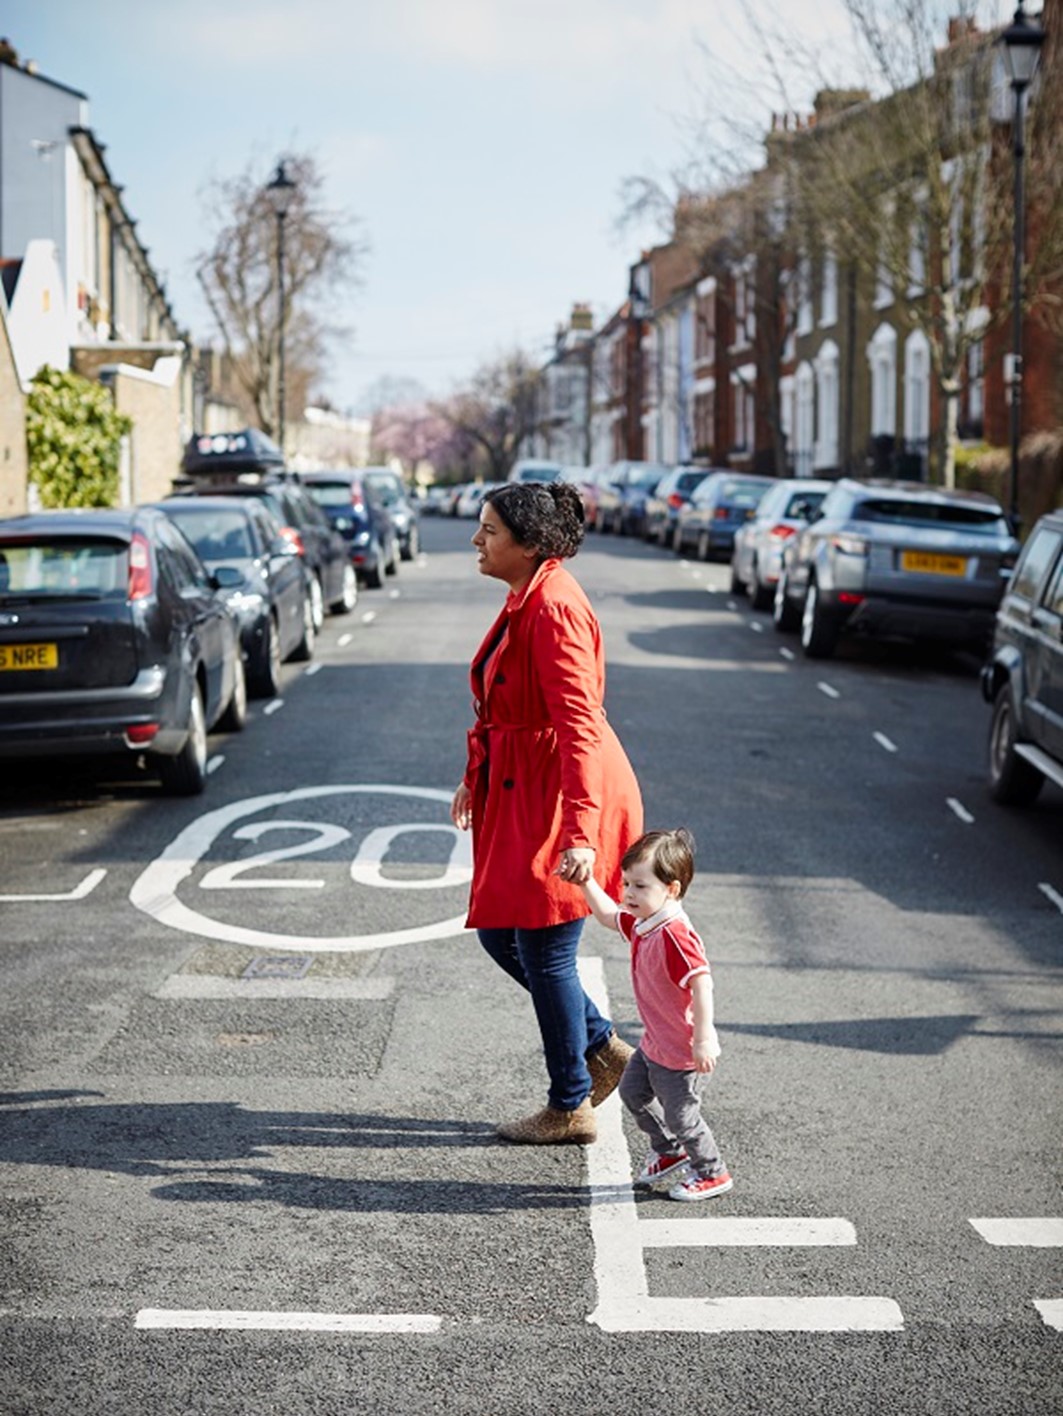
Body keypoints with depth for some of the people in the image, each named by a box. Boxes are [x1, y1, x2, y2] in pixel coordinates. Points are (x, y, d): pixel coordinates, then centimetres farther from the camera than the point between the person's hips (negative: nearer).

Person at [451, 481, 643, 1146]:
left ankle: (571, 1108, 16)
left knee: (544, 951, 0)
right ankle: (605, 1049, 29)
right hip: (520, 792, 10)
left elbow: (577, 725, -27)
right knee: (498, 933, 16)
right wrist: (476, 780, 29)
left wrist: (579, 830, -32)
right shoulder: (524, 599, 10)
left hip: (561, 795, -10)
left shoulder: (556, 609, -21)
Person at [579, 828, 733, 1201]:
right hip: (655, 1043, 10)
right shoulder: (641, 923, 0)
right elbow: (608, 915, 20)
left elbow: (701, 982, -37)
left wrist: (703, 1039, -39)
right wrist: (585, 881, 12)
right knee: (633, 1092, 25)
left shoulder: (674, 935, -31)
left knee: (681, 1113, 5)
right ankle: (670, 1152, 43)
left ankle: (711, 1173, 26)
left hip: (682, 1051, -10)